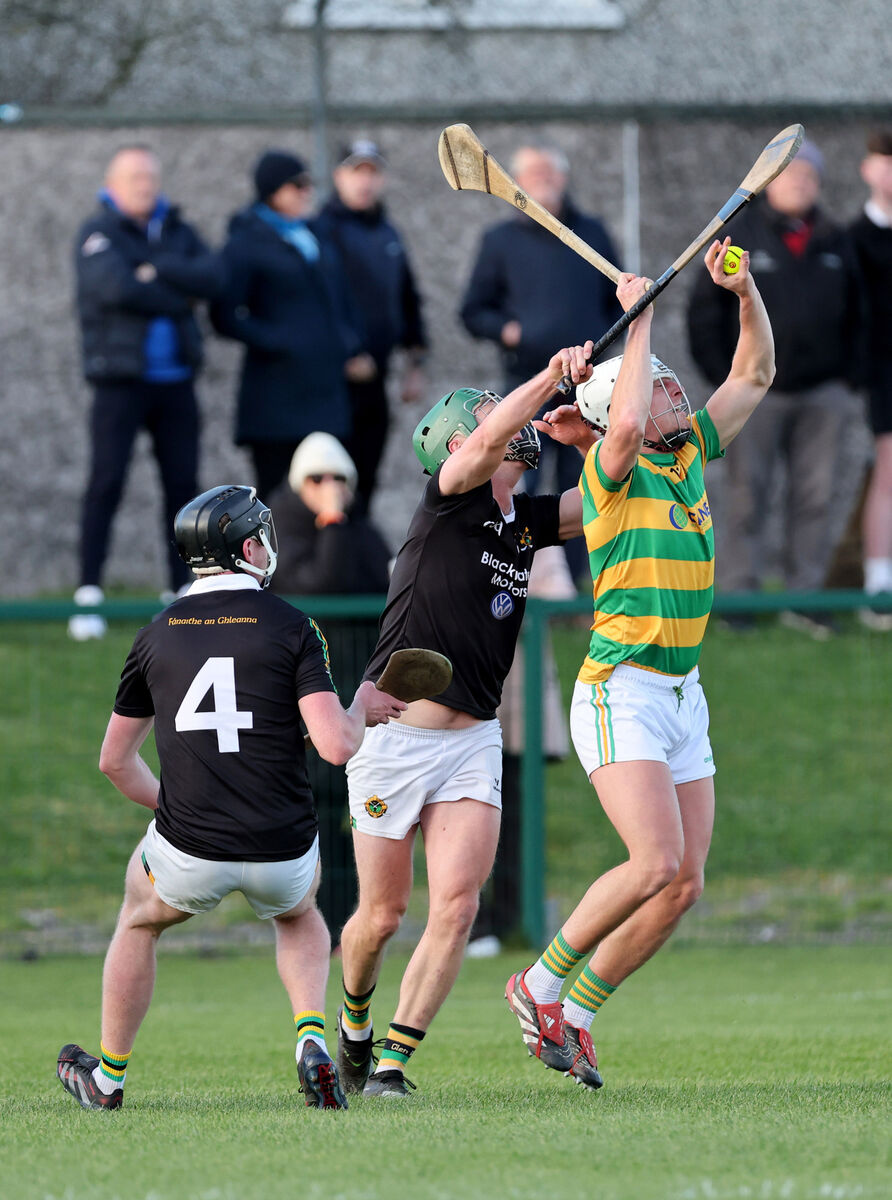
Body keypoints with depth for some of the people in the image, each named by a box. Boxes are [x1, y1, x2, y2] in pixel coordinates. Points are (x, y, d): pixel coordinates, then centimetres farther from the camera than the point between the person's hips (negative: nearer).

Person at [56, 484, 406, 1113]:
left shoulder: (158, 635, 6)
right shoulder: (292, 627, -4)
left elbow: (115, 760, 15)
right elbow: (335, 745, -14)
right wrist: (362, 711, 8)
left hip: (189, 850, 1)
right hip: (282, 850, -1)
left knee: (139, 923, 34)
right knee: (298, 916, 34)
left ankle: (108, 1077, 38)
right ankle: (312, 1039, 9)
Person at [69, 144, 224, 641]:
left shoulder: (178, 232, 12)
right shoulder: (98, 234, -2)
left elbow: (213, 278, -5)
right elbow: (118, 288, -20)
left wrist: (158, 271, -15)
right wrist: (179, 299, -9)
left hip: (176, 381, 5)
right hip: (121, 379, -5)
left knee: (183, 484, 4)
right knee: (107, 483, -10)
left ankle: (184, 593, 11)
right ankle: (89, 595, -10)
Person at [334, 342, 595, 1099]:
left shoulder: (527, 521, 10)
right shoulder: (448, 500, -7)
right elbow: (486, 442, -26)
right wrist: (553, 376, -32)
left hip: (474, 741, 5)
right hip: (396, 732, -5)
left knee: (457, 905, -11)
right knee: (384, 913, 4)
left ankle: (392, 1064, -5)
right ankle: (355, 1017, 35)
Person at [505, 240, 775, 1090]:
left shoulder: (689, 455, 12)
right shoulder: (611, 470, -9)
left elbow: (756, 373, 20)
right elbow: (624, 425, -33)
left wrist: (744, 293, 4)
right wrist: (639, 316, -22)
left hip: (684, 695, 8)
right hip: (621, 692, -8)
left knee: (684, 883, 1)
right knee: (656, 865, -21)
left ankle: (575, 1012, 13)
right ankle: (542, 983, -4)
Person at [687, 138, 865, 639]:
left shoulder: (836, 244, 11)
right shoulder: (741, 236, -1)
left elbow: (854, 318, 18)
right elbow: (705, 310, -1)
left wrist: (848, 378, 9)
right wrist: (725, 377, -6)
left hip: (822, 392, 4)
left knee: (817, 496, 3)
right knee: (748, 497, -2)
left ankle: (804, 596, 9)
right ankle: (739, 594, 3)